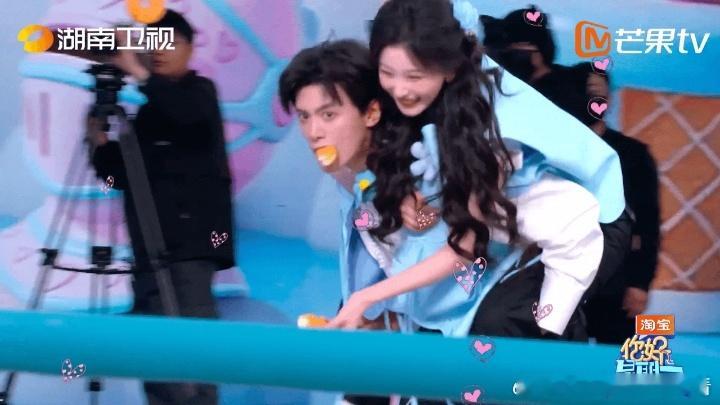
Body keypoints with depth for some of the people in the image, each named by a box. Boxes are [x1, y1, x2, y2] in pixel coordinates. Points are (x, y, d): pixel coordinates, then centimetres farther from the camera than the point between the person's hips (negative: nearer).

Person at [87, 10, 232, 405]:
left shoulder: (200, 91, 5)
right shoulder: (146, 111, 21)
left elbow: (187, 112, -20)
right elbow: (121, 175, 19)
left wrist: (136, 70, -24)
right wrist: (100, 140, 3)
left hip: (190, 242, -6)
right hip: (150, 247, 7)